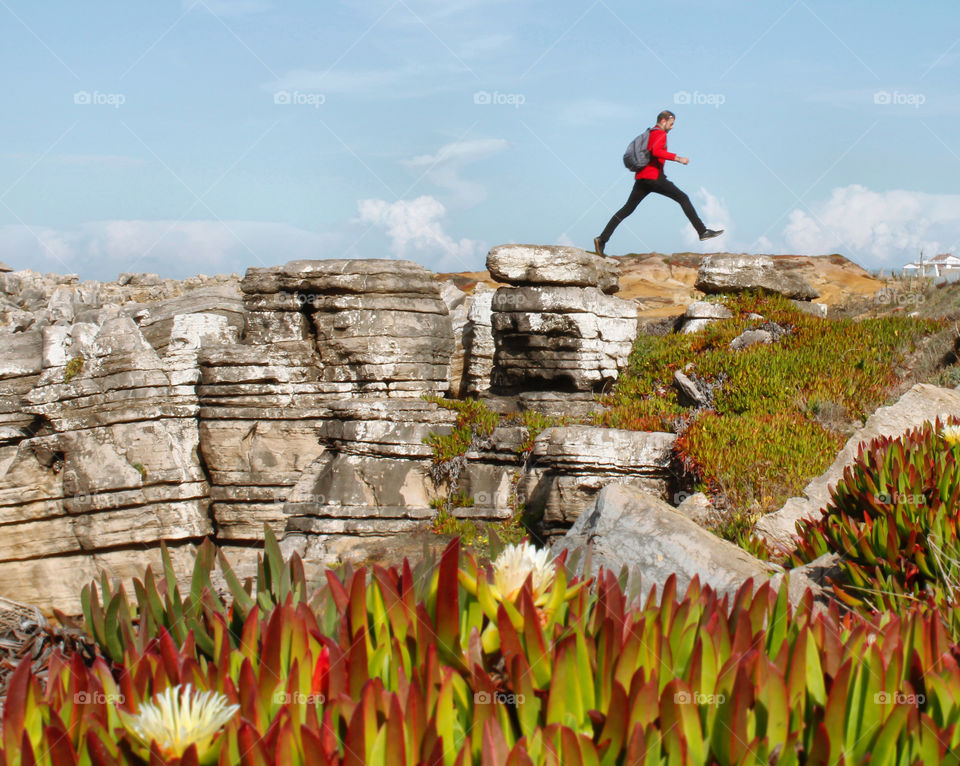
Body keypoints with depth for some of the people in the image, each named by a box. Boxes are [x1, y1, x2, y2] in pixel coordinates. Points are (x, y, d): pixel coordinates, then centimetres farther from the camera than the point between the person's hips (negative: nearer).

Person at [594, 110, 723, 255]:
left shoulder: (648, 134, 23)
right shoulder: (661, 134, -5)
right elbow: (655, 151, -24)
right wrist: (678, 158, -22)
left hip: (641, 177, 8)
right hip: (654, 176, -8)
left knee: (627, 209, 7)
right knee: (683, 198, -3)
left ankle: (602, 239, -1)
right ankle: (702, 231, -7)